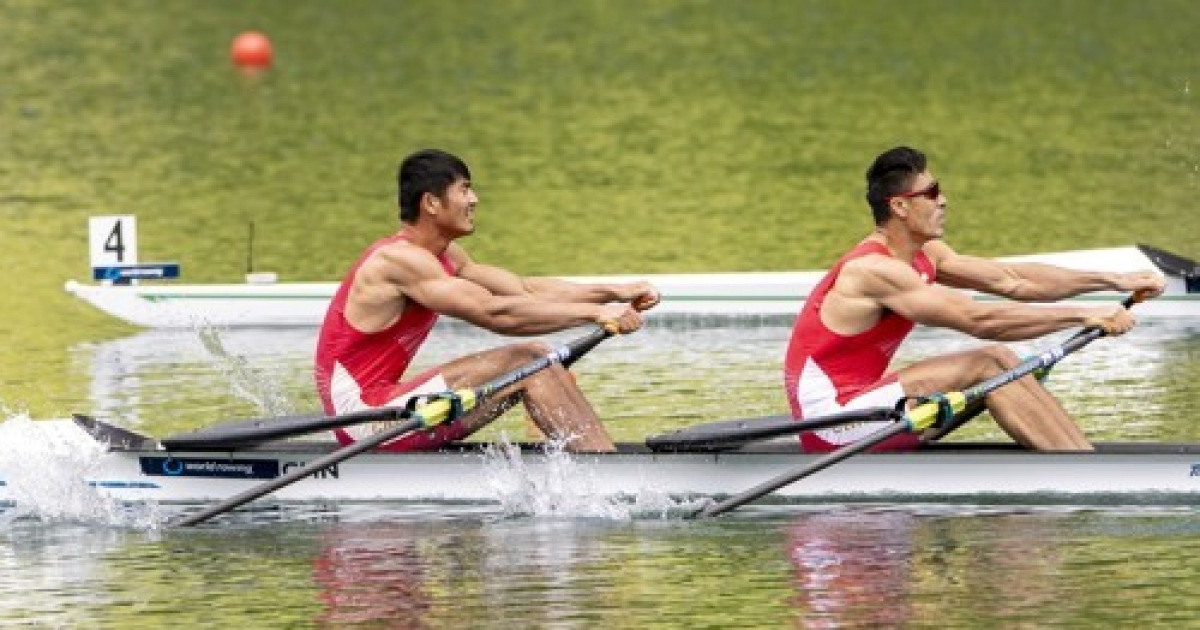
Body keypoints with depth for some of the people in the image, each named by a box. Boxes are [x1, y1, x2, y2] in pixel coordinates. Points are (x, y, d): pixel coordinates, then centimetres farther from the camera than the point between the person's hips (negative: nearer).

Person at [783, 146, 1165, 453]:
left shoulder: (925, 255, 9)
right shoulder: (874, 271, -20)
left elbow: (1012, 280, 8)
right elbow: (978, 319, -25)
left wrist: (1115, 281, 4)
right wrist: (1084, 316, -24)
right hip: (831, 425, -10)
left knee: (1001, 363, 1)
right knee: (989, 365, -15)